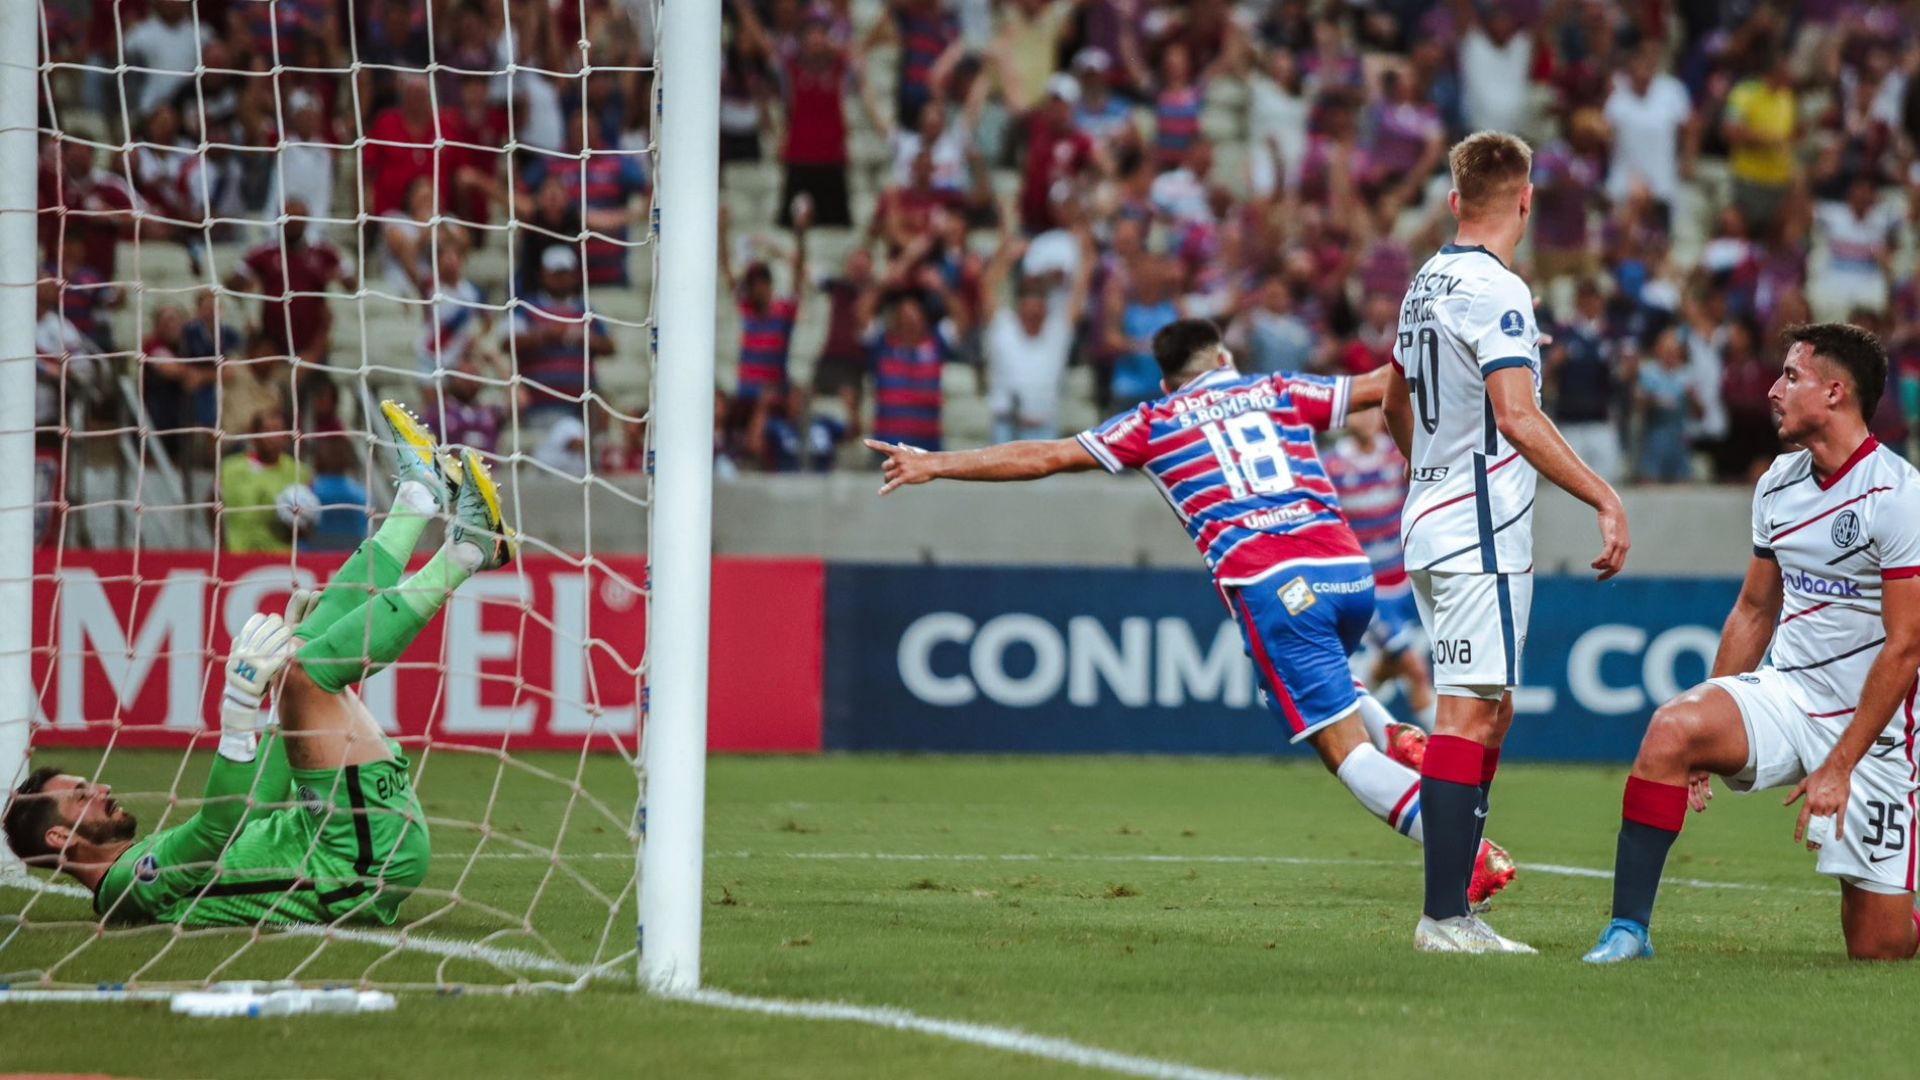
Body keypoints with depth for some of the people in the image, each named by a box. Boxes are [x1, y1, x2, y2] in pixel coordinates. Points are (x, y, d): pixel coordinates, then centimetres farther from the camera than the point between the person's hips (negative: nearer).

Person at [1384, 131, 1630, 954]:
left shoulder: (1426, 285, 14)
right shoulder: (1495, 291, -14)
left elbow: (1396, 406, 28)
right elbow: (1518, 418, -24)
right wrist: (1605, 500, -23)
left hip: (1431, 524, 9)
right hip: (1481, 536, -9)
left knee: (1489, 712, 13)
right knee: (1467, 715, -10)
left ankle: (1451, 908, 12)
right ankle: (1445, 917, -12)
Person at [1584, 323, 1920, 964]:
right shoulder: (1779, 484, 6)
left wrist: (1840, 766, -18)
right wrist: (1709, 742, 12)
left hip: (1868, 726, -5)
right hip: (1784, 694, 5)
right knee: (1671, 730, -27)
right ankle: (1628, 930, -22)